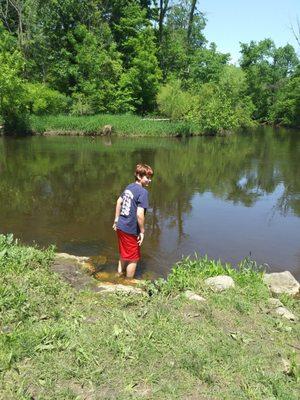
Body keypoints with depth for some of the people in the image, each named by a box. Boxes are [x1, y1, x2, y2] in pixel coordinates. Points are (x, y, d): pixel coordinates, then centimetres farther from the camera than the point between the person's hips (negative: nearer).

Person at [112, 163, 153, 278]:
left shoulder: (129, 187, 7)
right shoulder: (143, 192, -18)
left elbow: (119, 201, 16)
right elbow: (139, 214, -24)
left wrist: (116, 220, 23)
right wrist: (142, 231, -14)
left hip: (120, 226, 8)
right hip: (131, 230, -8)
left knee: (123, 254, 27)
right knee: (133, 259, 10)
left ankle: (119, 274, 43)